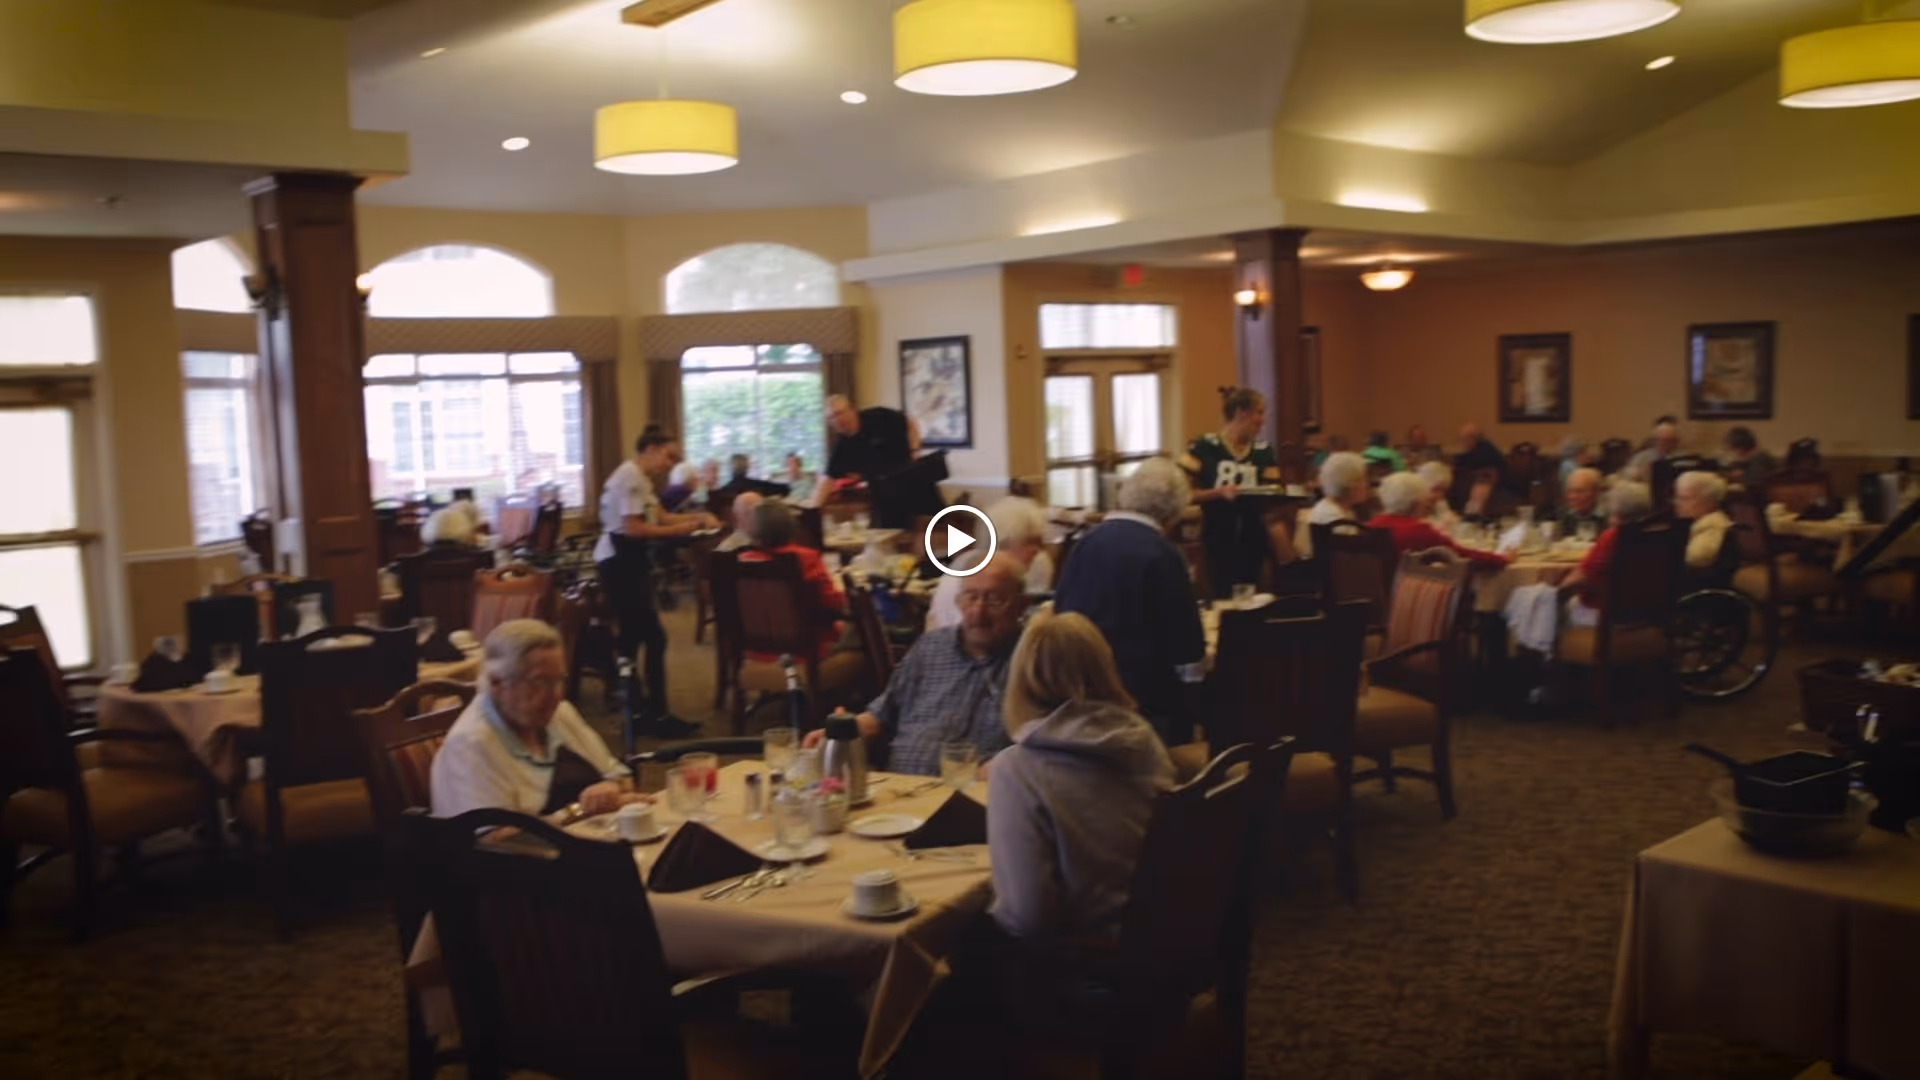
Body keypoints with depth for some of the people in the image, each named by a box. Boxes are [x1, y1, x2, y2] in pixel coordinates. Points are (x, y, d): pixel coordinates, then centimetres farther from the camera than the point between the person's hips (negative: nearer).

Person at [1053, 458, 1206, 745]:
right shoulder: (1164, 556, -13)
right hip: (1146, 694, -5)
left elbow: (1059, 614, 12)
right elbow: (1189, 661, -11)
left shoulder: (1087, 540, 2)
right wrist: (1197, 662, 11)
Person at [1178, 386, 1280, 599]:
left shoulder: (1264, 451, 7)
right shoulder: (1204, 447, -7)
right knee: (1224, 597, -7)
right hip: (1218, 538, -4)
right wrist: (1220, 492, -21)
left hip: (1253, 538, 4)